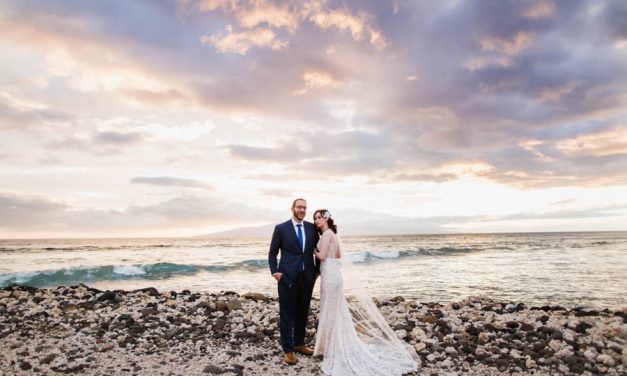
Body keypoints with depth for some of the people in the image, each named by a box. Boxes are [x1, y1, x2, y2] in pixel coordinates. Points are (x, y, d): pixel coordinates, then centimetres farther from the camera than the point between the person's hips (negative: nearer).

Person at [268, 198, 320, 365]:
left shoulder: (312, 227, 5)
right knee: (287, 314, 4)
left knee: (303, 312, 15)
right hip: (288, 277, -4)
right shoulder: (281, 228, -4)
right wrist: (275, 271, -9)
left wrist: (317, 269, 9)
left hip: (307, 277, 4)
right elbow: (272, 253, 1)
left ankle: (299, 343, 33)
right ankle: (288, 350, 17)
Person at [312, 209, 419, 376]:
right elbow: (338, 255, 23)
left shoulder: (327, 233, -13)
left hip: (329, 275, -9)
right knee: (335, 312, 15)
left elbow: (322, 256, -19)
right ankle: (334, 346, 26)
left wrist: (313, 250, -1)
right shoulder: (332, 233, 14)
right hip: (333, 273, 9)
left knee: (330, 312, 0)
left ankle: (333, 349, 11)